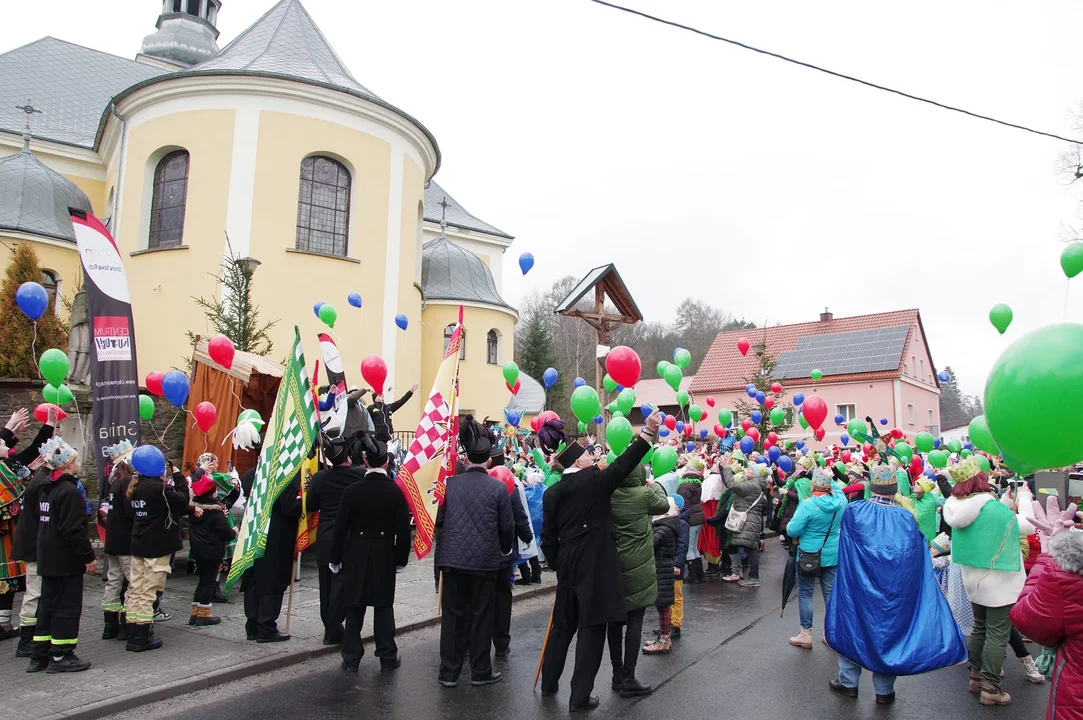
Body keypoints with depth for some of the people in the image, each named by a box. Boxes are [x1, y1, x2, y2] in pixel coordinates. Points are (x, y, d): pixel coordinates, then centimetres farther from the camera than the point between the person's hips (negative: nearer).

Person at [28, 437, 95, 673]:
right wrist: (89, 556, -15)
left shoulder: (46, 490, 12)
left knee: (47, 605, 15)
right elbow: (74, 530, -22)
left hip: (48, 560, 9)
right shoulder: (69, 492, -18)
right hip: (67, 561, -9)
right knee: (67, 606, -1)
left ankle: (40, 655, 21)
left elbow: (45, 524, 19)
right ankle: (61, 656, 3)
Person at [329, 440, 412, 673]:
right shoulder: (396, 491, -8)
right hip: (385, 557, 0)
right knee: (384, 606, 9)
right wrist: (401, 559, 5)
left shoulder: (352, 490, -9)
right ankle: (388, 657, 15)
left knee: (354, 608, 10)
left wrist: (335, 558, 3)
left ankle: (351, 658, 16)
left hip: (356, 557, 0)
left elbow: (340, 527, -6)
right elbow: (403, 530, -5)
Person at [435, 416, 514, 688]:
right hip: (484, 560, -2)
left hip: (452, 558, 2)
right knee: (481, 616, 10)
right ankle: (480, 672, 19)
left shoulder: (450, 483, -4)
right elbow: (507, 527, -3)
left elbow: (439, 520, 4)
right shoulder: (498, 488, -9)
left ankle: (449, 672, 17)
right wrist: (505, 550, 16)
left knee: (452, 614, 10)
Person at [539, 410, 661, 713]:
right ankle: (579, 697, 9)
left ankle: (548, 683, 33)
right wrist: (648, 432, -18)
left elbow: (548, 538, 7)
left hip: (568, 566, 6)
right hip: (595, 566, -6)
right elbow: (624, 464, -18)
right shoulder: (594, 480, -11)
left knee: (563, 625, 20)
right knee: (591, 629, 3)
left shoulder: (552, 493, 4)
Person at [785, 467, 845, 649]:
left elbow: (792, 531, -19)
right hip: (833, 554, 5)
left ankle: (806, 634, 15)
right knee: (831, 593, 13)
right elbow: (837, 489, 20)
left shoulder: (808, 505, -22)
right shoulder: (840, 500, -6)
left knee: (805, 593, 8)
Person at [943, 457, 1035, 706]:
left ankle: (976, 676, 28)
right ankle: (990, 688, 5)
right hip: (999, 583, -7)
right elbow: (1028, 526, -8)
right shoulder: (995, 508, -22)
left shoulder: (959, 507, -1)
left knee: (979, 629, 19)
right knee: (997, 635, 1)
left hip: (974, 580, 7)